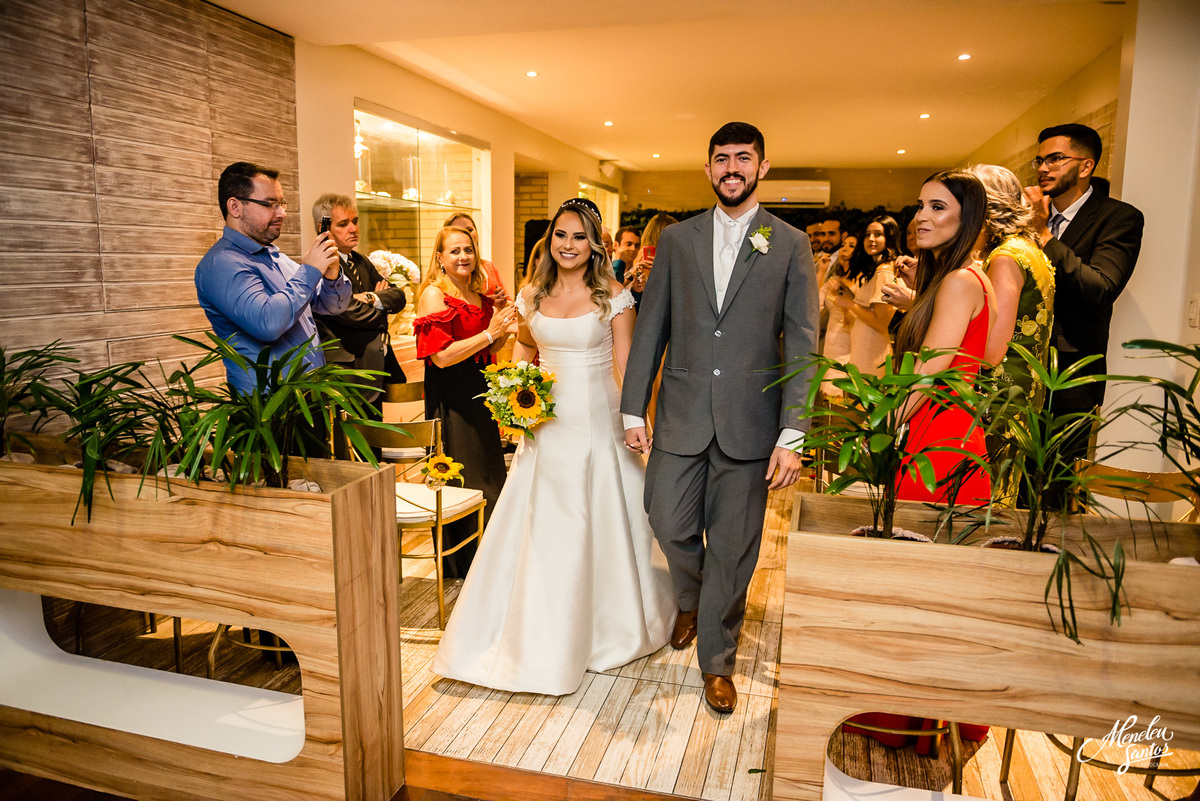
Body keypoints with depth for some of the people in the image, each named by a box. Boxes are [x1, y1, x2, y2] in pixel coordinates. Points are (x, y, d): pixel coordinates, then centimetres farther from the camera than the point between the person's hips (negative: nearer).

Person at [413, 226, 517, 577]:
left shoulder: (480, 296, 12)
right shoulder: (433, 293, -10)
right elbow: (442, 356, -20)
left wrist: (503, 330, -1)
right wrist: (489, 334, -18)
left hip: (480, 395, 8)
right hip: (450, 399, -8)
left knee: (489, 471, 14)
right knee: (459, 479, 2)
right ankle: (459, 564, 18)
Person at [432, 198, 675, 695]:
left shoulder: (613, 296, -4)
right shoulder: (532, 295, 6)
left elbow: (627, 366, -5)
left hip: (598, 425, -3)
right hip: (547, 427, 3)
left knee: (600, 529, 8)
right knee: (540, 532, 7)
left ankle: (605, 628, 33)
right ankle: (542, 639, 26)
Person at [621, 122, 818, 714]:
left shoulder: (790, 245, 2)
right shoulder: (676, 239, 7)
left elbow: (801, 345, -3)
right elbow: (650, 328, 7)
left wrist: (792, 433, -11)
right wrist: (633, 408, 2)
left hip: (749, 420, -1)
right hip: (682, 413, 2)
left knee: (732, 548, 7)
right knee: (668, 522, 6)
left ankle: (717, 661, 27)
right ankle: (691, 600, 41)